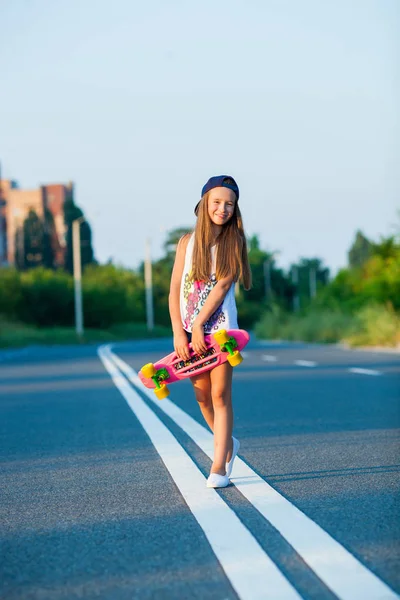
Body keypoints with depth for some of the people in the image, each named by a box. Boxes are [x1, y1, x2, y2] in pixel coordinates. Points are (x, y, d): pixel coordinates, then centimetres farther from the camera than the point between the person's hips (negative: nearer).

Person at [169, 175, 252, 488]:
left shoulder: (235, 241, 0)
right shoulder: (188, 241, 5)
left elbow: (222, 286, -9)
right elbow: (174, 289, 1)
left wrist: (199, 325, -15)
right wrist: (179, 333, -8)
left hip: (219, 326, -3)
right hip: (188, 329, 3)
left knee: (220, 394, -6)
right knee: (202, 396, 9)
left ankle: (219, 467, -3)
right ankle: (228, 444, 33)